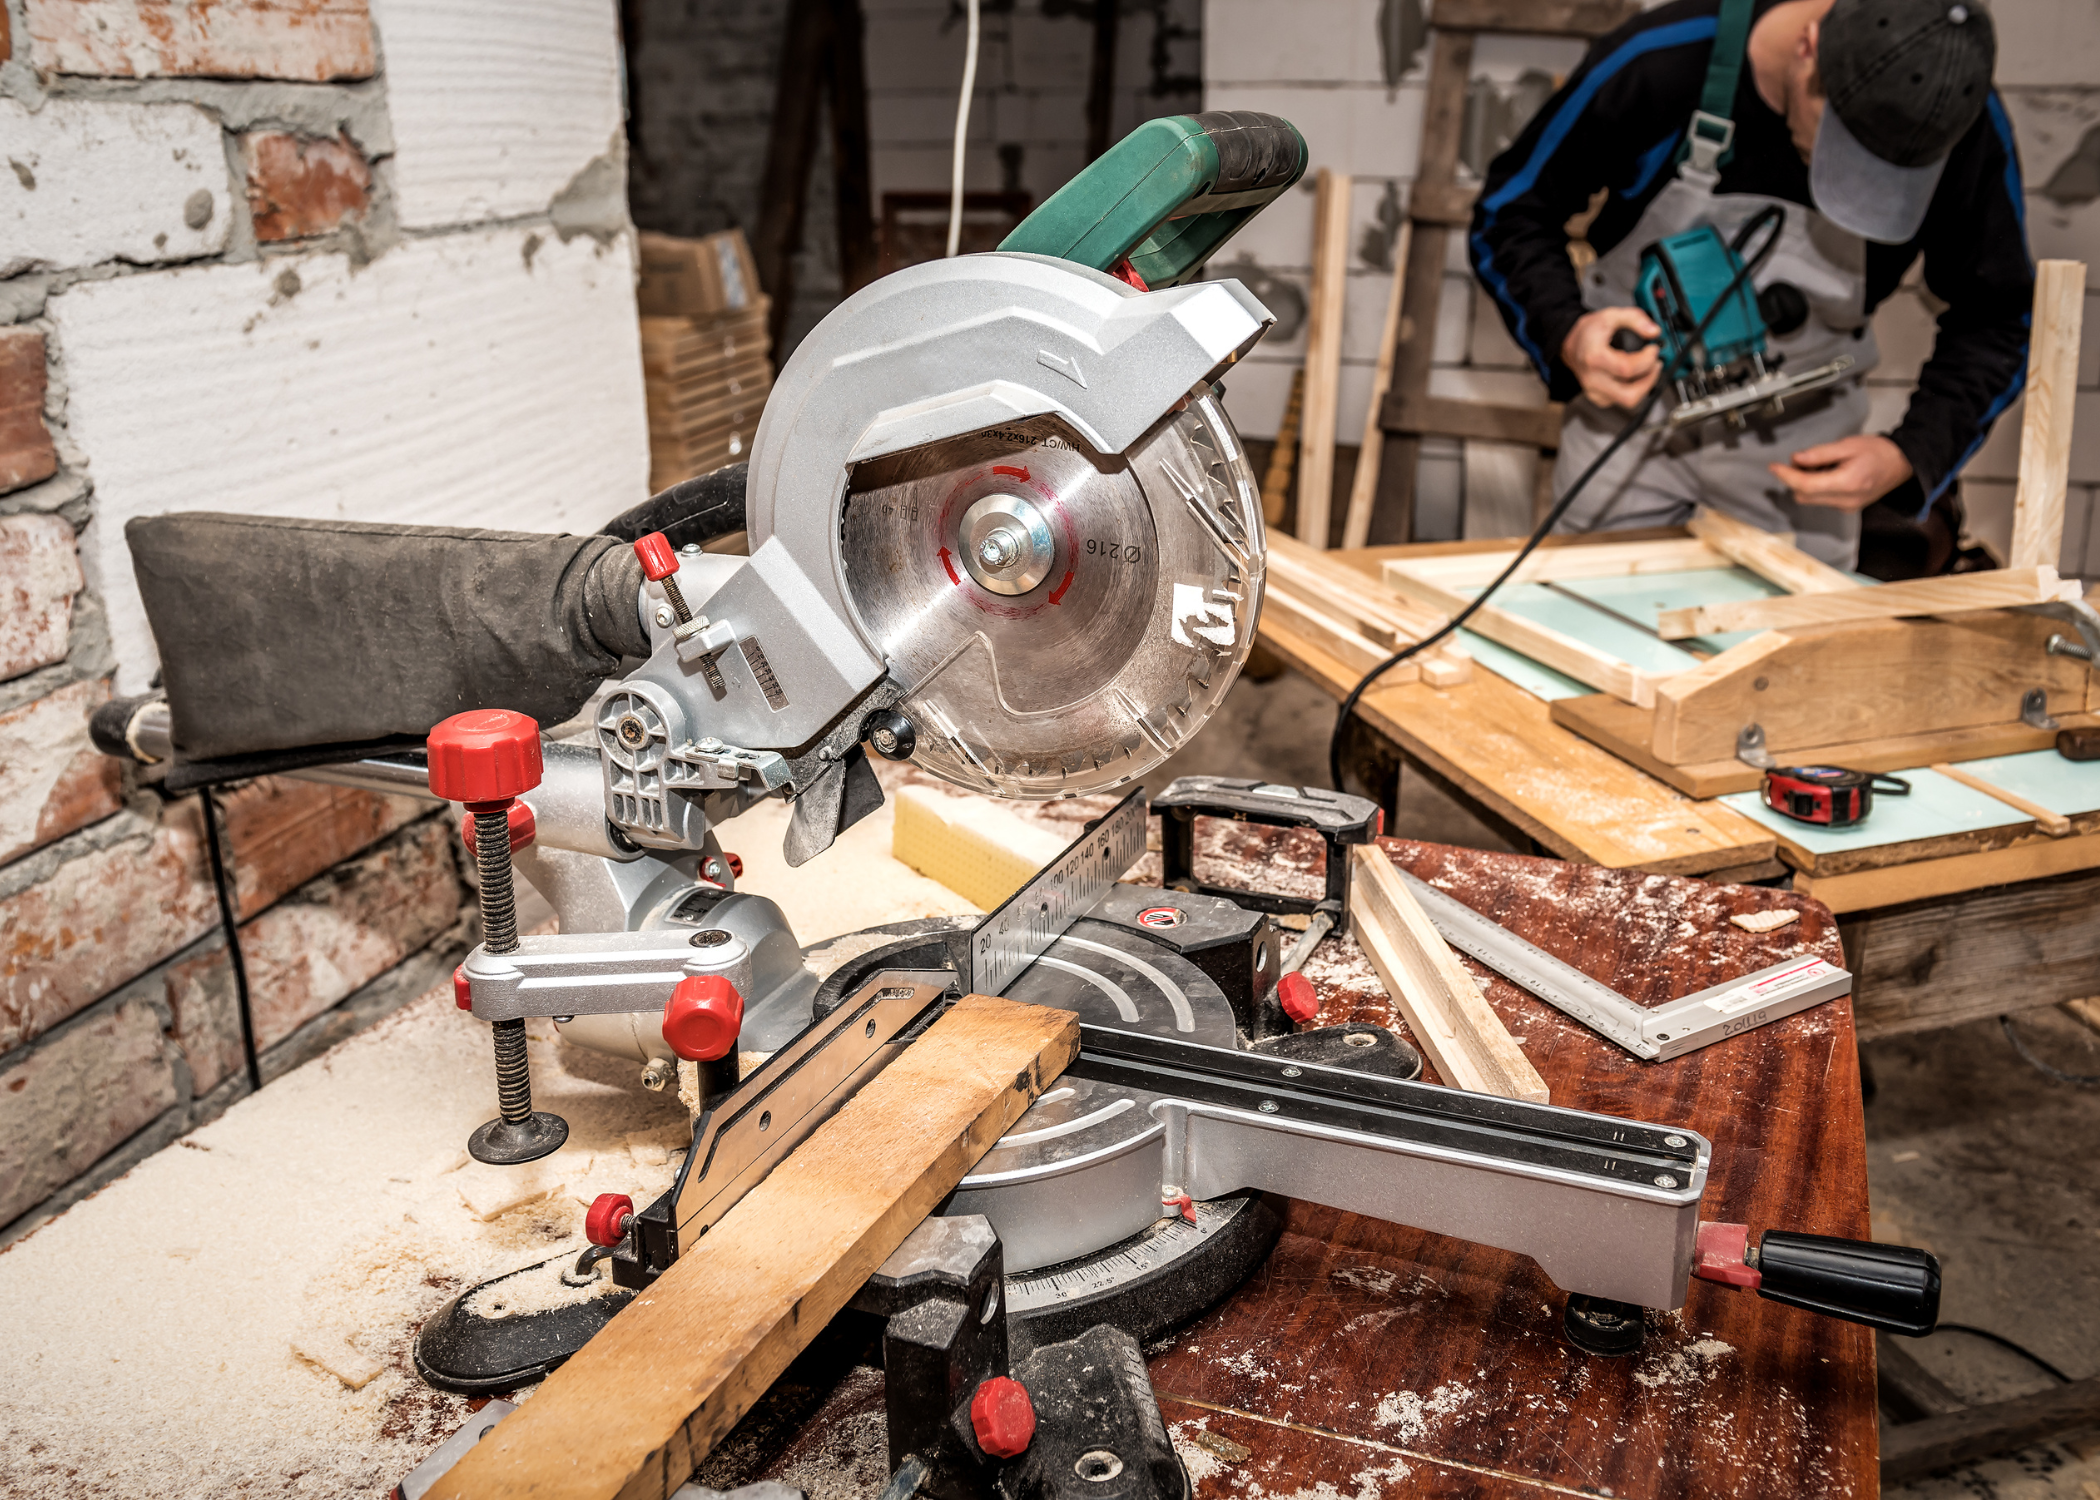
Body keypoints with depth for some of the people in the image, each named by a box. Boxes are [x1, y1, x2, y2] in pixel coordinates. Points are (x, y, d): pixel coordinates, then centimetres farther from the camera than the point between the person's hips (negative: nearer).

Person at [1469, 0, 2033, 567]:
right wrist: (1566, 334, -31)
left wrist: (1912, 455, -22)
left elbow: (1995, 319, -6)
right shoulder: (1657, 63, -25)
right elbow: (1510, 210, -12)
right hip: (1630, 411, -1)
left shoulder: (1966, 127, -19)